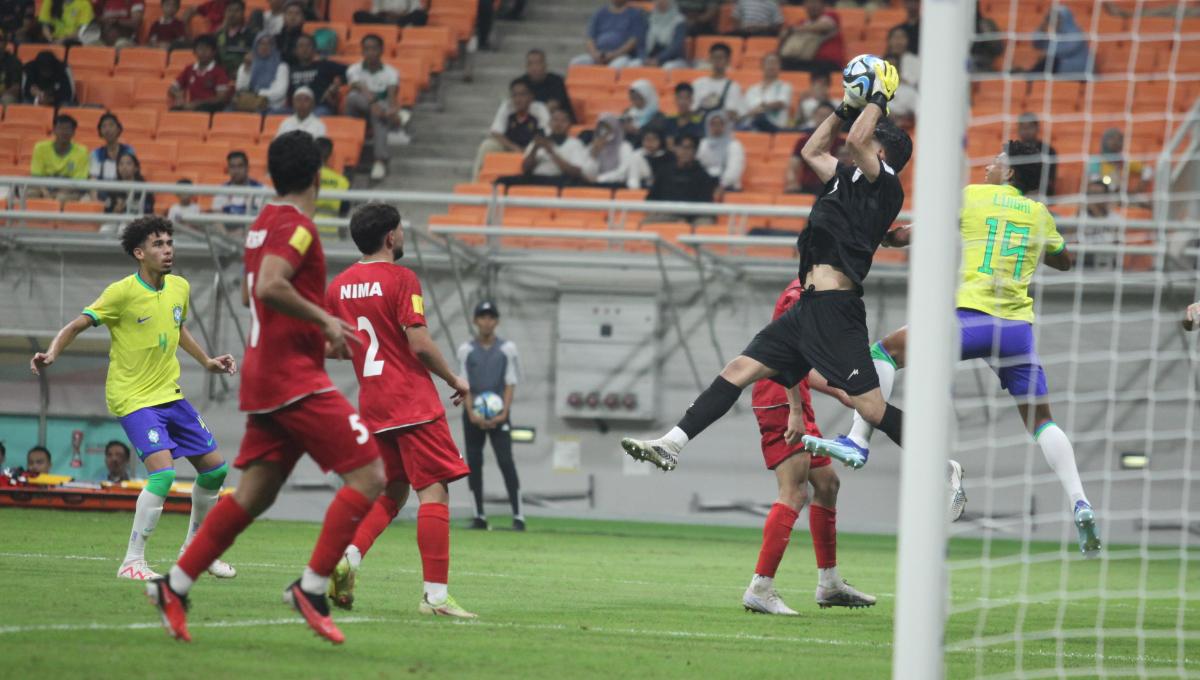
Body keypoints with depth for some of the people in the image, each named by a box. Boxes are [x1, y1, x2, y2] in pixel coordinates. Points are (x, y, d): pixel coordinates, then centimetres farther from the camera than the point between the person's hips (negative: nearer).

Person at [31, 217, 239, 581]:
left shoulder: (180, 287, 4)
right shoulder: (122, 292, -16)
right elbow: (77, 325, -14)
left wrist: (206, 361, 22)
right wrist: (52, 353, -30)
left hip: (170, 394, 8)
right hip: (134, 398, -7)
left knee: (214, 468, 10)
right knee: (163, 471, -24)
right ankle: (132, 562, -15)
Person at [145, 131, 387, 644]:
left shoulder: (265, 223, 16)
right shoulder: (296, 226, -12)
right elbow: (270, 286, -28)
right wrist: (325, 320, -19)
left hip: (264, 377, 9)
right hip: (294, 376, -9)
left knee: (254, 494, 11)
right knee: (367, 476, -9)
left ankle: (174, 587, 10)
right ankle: (311, 587, -12)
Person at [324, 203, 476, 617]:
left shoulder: (338, 286, 8)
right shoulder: (401, 280, -10)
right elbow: (420, 343, -16)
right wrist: (455, 381, -2)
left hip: (371, 405, 7)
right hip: (413, 402, -7)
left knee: (392, 492, 17)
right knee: (434, 491, -4)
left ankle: (349, 556, -6)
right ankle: (435, 594, -10)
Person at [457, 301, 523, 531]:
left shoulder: (507, 349, 3)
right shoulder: (466, 350, 5)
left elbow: (510, 384, 1)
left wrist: (504, 413, -13)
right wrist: (472, 414, -12)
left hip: (498, 414, -2)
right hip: (473, 413, 2)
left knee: (506, 461, -11)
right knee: (473, 462, 2)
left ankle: (518, 516, -12)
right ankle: (479, 516, 9)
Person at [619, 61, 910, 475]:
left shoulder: (885, 185, -4)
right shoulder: (851, 181, 21)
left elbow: (856, 140, -19)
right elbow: (813, 151, 37)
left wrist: (879, 98, -3)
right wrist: (848, 107, 31)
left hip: (835, 308, -10)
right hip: (810, 307, 10)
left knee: (870, 406, -13)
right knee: (739, 370, 5)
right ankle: (671, 445, 5)